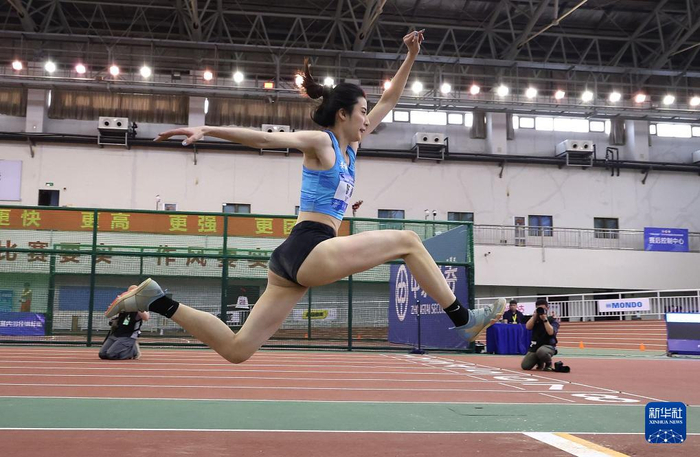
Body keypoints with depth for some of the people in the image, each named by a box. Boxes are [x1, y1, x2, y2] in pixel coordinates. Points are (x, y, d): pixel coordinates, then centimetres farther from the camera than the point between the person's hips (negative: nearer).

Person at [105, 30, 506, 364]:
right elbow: (266, 138, -16)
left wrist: (410, 58, 24)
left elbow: (389, 101, 27)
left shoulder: (351, 145, 21)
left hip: (302, 260, 9)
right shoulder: (319, 142, -3)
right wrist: (208, 130, -27)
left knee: (236, 349, 7)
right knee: (407, 241, -5)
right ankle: (464, 320, 0)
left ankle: (156, 300, 7)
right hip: (308, 250, -9)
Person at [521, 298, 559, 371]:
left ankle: (548, 363, -7)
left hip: (548, 346, -5)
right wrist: (535, 315, -8)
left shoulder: (552, 320, -2)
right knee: (525, 366, -8)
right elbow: (528, 327, -7)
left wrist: (545, 319, -18)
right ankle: (540, 362, 25)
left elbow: (551, 332, -18)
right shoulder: (535, 319, 11)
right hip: (535, 346, 5)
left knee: (541, 351, -42)